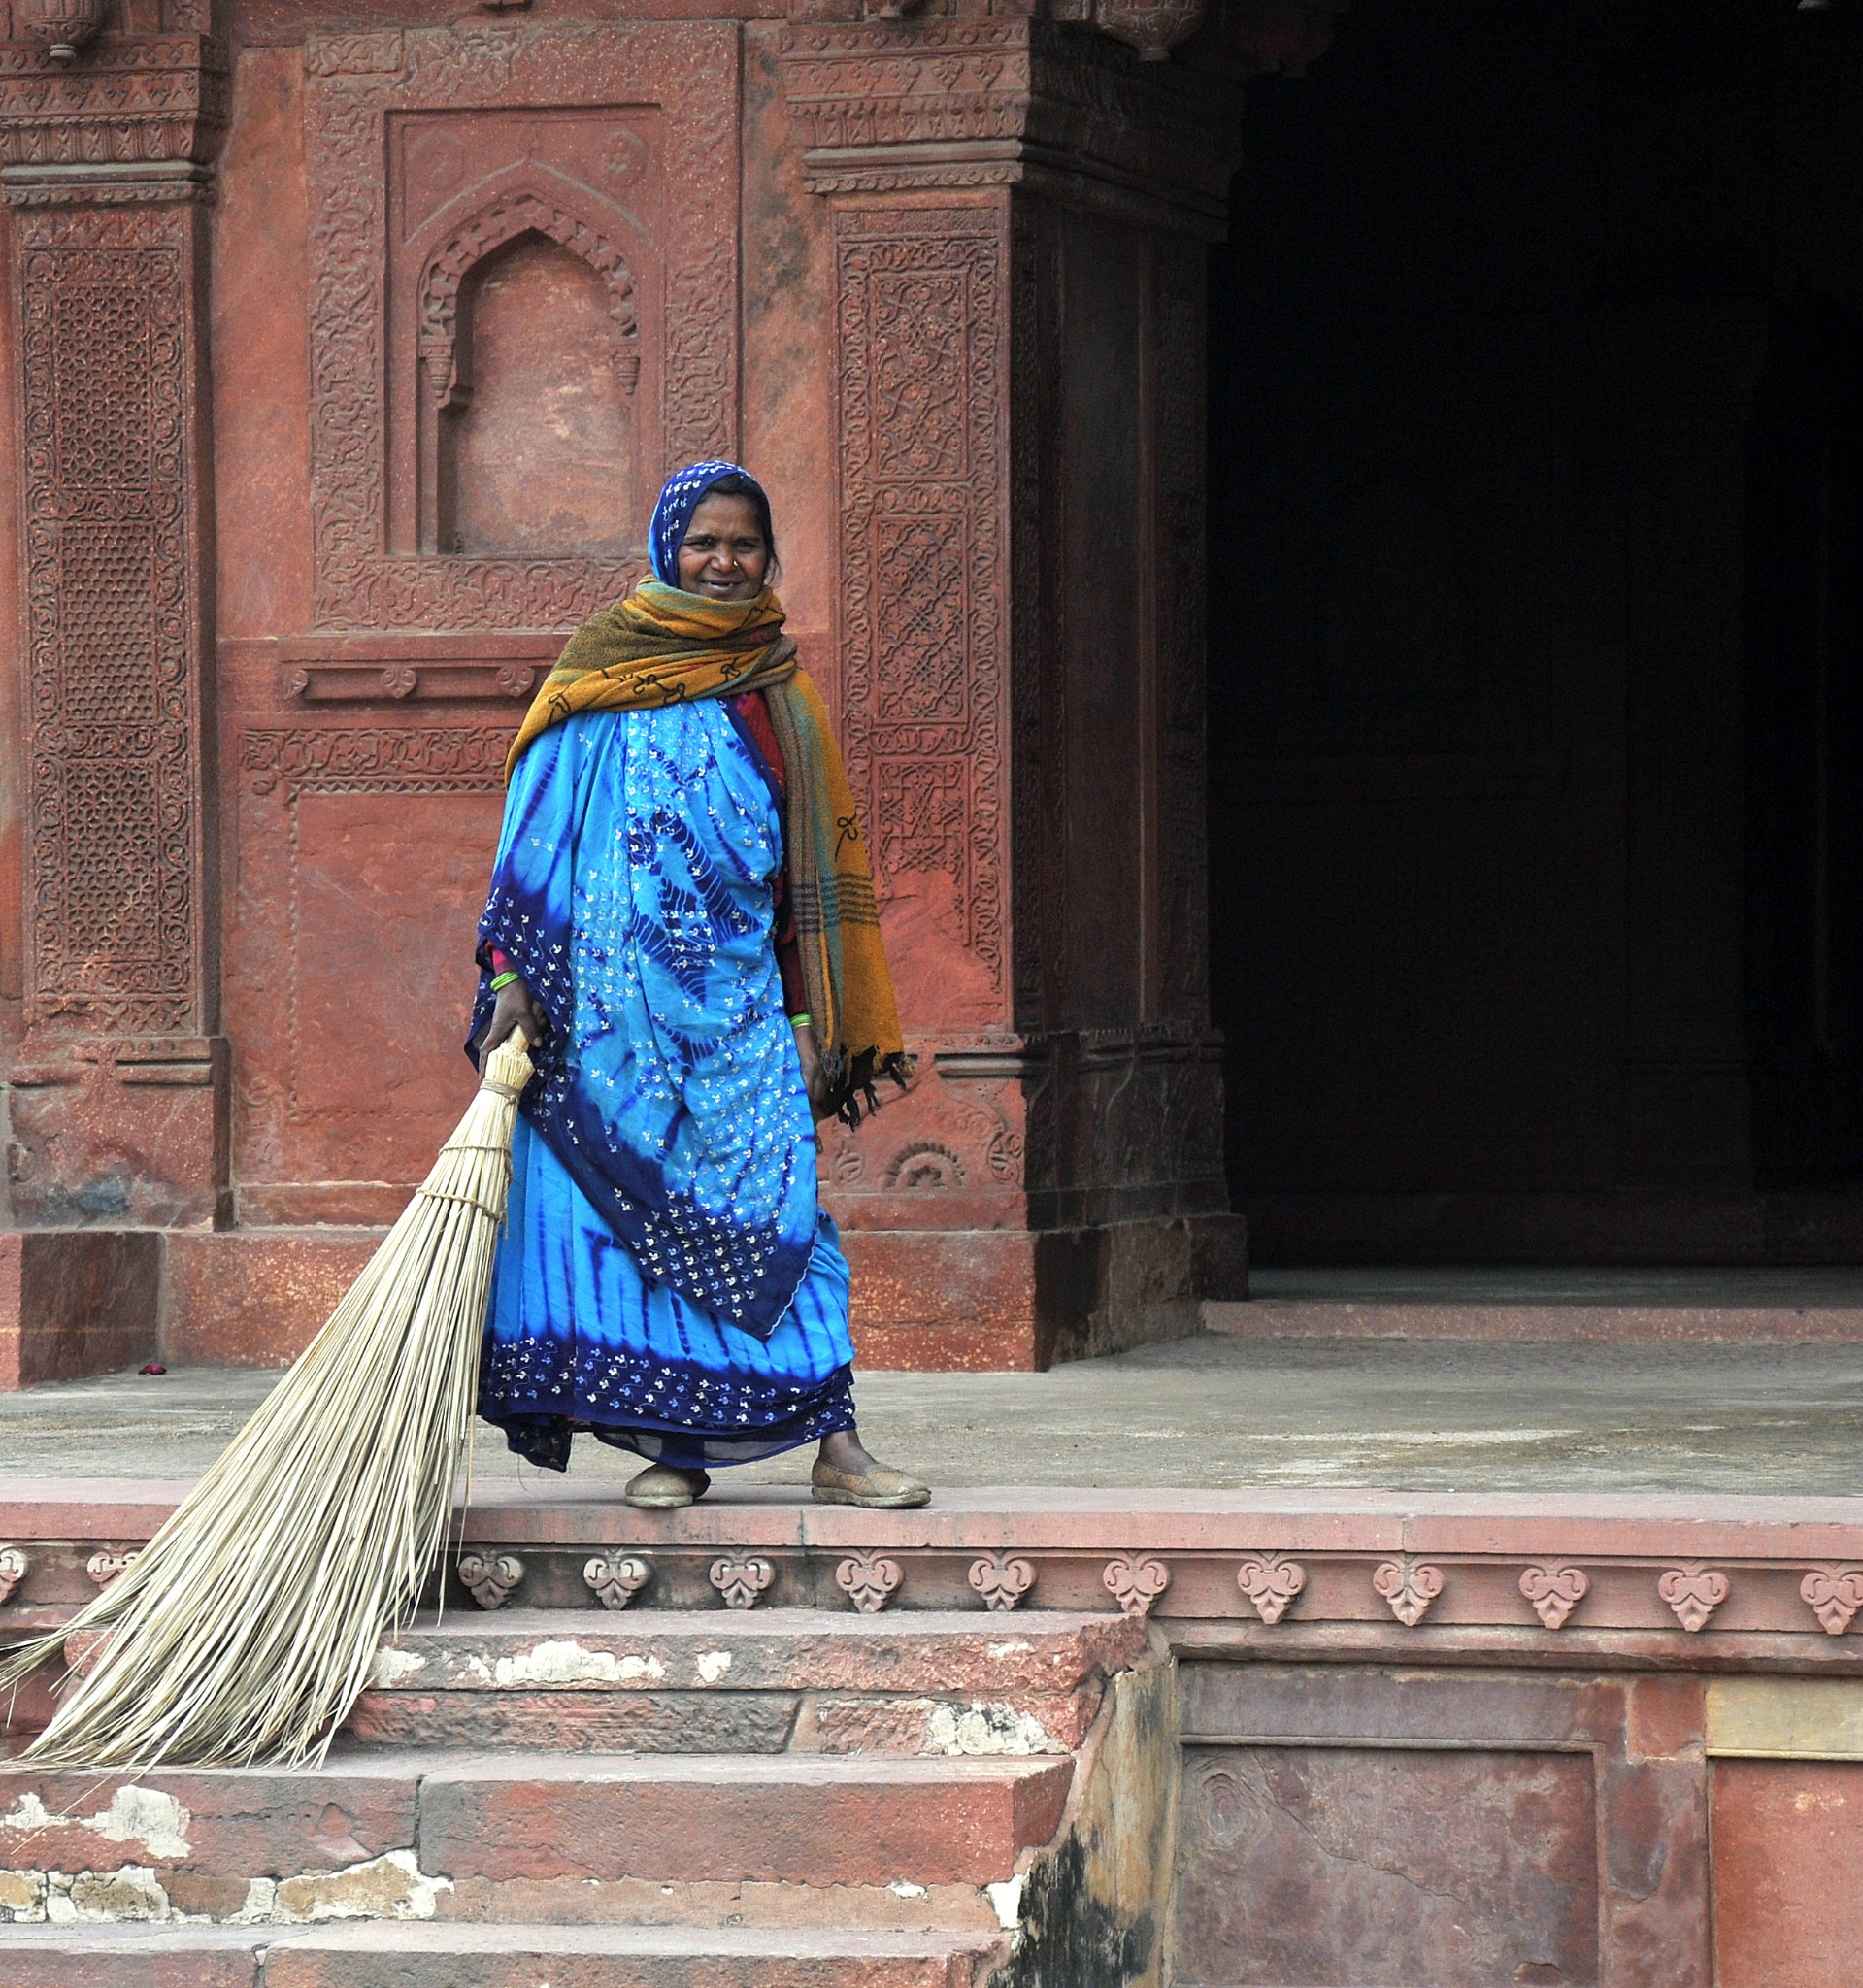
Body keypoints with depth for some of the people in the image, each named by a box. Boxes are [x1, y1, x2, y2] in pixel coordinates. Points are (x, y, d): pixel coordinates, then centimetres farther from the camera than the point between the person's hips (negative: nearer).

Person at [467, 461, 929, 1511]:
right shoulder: (605, 671, 4)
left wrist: (807, 1010, 11)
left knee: (773, 1200, -6)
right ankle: (674, 1443, 0)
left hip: (740, 989, 2)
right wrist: (514, 969, -7)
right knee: (634, 1201, -4)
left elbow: (813, 861, 16)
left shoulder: (780, 691, 14)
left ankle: (834, 1440, -9)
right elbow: (539, 822, 1)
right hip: (616, 984, -2)